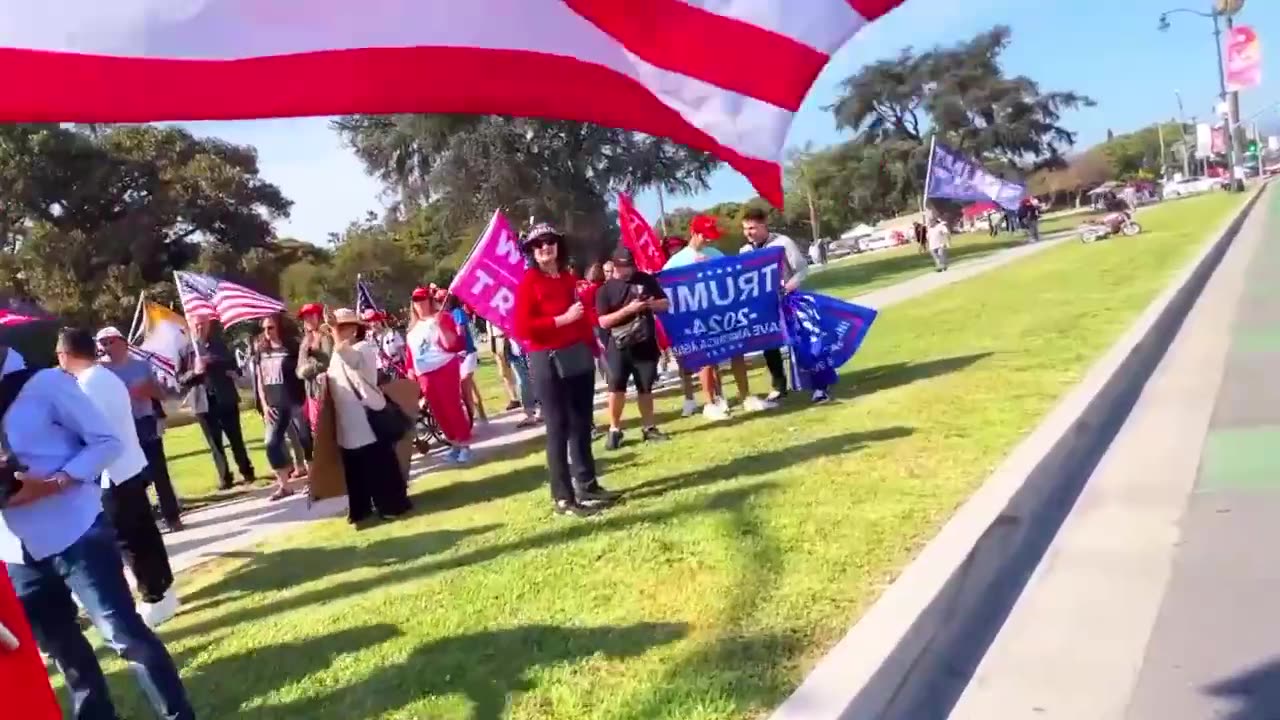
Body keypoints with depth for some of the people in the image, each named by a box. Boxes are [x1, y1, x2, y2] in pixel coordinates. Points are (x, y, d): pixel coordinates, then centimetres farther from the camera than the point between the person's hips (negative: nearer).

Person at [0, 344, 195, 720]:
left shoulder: (44, 383, -7)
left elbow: (107, 442, -7)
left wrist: (54, 482, -21)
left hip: (74, 532, -6)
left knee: (124, 634, -3)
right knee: (59, 643, 16)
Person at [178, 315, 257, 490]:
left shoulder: (219, 344, 7)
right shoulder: (185, 350, 0)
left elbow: (232, 365, 19)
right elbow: (180, 379, -1)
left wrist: (231, 371, -3)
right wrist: (194, 372, -19)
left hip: (226, 399, 1)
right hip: (204, 402, -1)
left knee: (236, 438, 8)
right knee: (215, 443, 5)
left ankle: (247, 471, 17)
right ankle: (224, 478, 12)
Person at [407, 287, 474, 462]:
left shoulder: (443, 318, -2)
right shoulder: (413, 328, 15)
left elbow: (452, 344, -14)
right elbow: (411, 354, 18)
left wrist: (440, 325, -25)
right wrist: (411, 373, 11)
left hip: (445, 368, -6)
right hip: (424, 375, 6)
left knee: (452, 407, -8)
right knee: (438, 411, 7)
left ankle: (464, 444, -1)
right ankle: (454, 443, 17)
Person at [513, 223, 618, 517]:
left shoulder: (569, 278, 12)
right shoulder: (528, 282, -8)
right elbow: (521, 328, -17)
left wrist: (594, 348, 14)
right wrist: (562, 319, -19)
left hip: (579, 356, 7)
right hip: (548, 362, -7)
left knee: (582, 424, 13)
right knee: (558, 428, -2)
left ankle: (587, 485, 26)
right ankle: (564, 498, 5)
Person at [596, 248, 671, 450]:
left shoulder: (646, 280, 5)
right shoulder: (605, 290, -2)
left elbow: (666, 304, 9)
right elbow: (603, 321, -10)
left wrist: (651, 304, -13)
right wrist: (628, 309, -20)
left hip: (645, 343, 2)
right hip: (618, 346, -2)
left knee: (645, 388, 9)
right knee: (616, 386, -8)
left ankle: (649, 428, 21)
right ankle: (614, 430, 4)